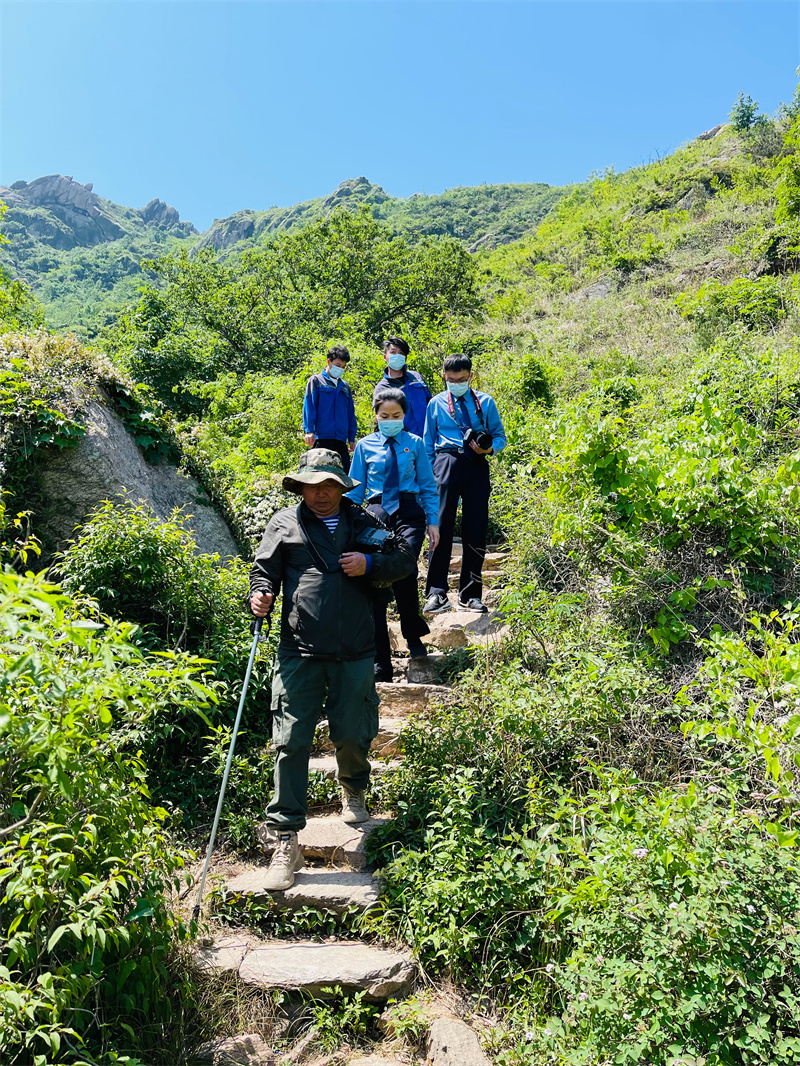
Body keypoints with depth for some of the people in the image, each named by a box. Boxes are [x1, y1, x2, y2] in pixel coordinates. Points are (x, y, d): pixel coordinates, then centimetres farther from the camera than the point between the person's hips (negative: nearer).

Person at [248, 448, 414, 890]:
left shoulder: (363, 523, 13)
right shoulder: (285, 523, 10)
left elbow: (405, 560, 13)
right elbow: (264, 568, 10)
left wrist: (370, 564, -6)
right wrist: (260, 593, -13)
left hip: (354, 655, 1)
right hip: (299, 654, -1)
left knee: (353, 735, 10)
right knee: (291, 742, -4)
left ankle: (353, 792, 44)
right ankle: (286, 840, 6)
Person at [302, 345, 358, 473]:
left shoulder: (345, 386, 20)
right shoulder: (316, 381, 6)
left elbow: (351, 413, 21)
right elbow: (308, 407, -1)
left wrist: (352, 438, 16)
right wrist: (309, 430, -12)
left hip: (341, 440, 5)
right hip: (322, 438, -5)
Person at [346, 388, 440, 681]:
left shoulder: (415, 444, 9)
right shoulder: (365, 446, 10)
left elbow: (428, 487, 12)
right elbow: (355, 489, 15)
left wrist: (433, 522, 7)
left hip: (409, 513, -1)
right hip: (377, 514, 1)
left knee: (403, 569, -25)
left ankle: (413, 635, 3)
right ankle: (380, 662, 2)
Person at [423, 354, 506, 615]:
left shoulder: (485, 402, 14)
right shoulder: (436, 403, 14)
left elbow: (500, 436, 14)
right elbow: (428, 444, 16)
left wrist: (489, 447, -8)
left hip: (477, 466, 1)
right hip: (447, 463, -1)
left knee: (476, 531, 1)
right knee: (441, 527, -13)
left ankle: (470, 595, 10)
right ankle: (437, 593, -10)